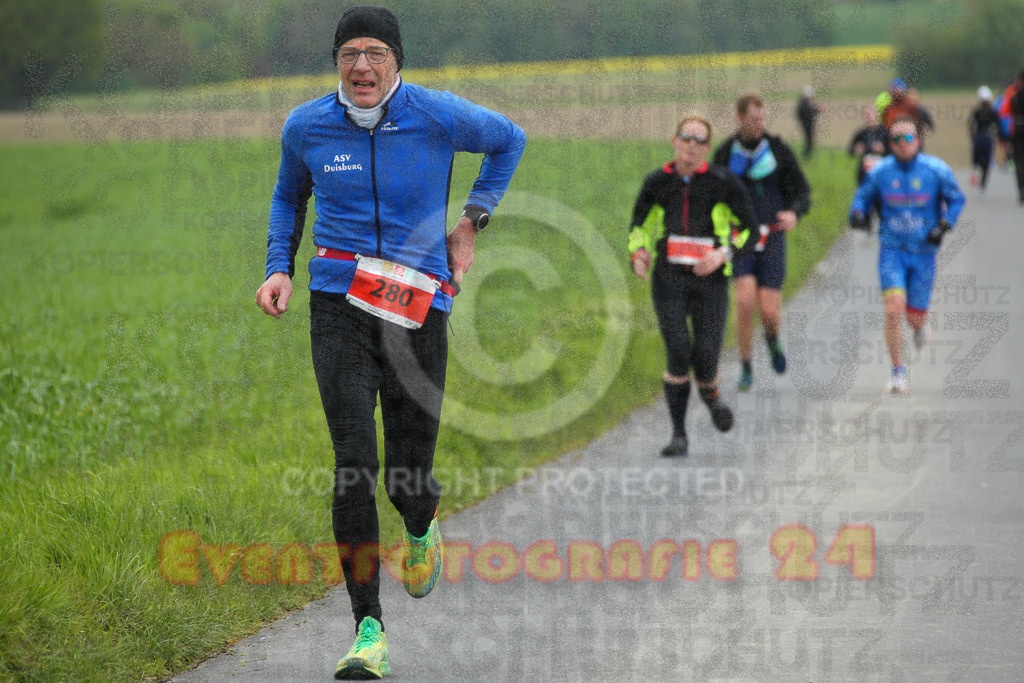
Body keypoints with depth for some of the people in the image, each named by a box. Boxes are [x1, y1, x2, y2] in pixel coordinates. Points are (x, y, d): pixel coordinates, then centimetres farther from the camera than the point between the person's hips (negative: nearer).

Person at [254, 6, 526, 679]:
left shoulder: (438, 117, -5)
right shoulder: (306, 127, 1)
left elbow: (509, 139, 15)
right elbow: (289, 194, 22)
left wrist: (471, 221, 9)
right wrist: (280, 268, 9)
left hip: (418, 309, 0)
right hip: (339, 305, 0)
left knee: (409, 472, 2)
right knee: (355, 463, -15)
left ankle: (422, 530, 43)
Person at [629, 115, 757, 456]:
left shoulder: (722, 182, -2)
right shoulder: (657, 182, 5)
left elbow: (749, 228, 4)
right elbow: (639, 224, 20)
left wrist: (723, 254, -12)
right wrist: (638, 254, 0)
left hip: (710, 280, -1)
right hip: (669, 279, 1)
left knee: (705, 359, -7)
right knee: (678, 354, -15)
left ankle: (710, 396, 31)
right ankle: (679, 435, -3)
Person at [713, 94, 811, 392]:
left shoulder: (779, 150, -1)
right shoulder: (725, 153, 3)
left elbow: (802, 192, 0)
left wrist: (793, 213, -21)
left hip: (771, 237, 0)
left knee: (769, 311, -5)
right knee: (745, 301, -19)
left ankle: (773, 339, 34)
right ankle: (746, 369, -2)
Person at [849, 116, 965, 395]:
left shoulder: (937, 170, -6)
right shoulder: (880, 171, -3)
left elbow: (956, 200, 7)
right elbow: (863, 195, 13)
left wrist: (944, 226, -9)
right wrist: (857, 213, -8)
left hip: (924, 250, 0)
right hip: (892, 249, 0)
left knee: (915, 316, 4)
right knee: (894, 308, -17)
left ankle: (920, 325, 45)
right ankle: (898, 372, -4)